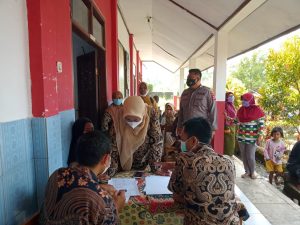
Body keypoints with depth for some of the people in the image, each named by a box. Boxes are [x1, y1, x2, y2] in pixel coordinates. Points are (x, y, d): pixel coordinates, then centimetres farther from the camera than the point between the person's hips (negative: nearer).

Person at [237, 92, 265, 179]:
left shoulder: (257, 110, -10)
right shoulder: (241, 109, 5)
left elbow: (261, 124, -9)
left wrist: (259, 137, -13)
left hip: (252, 138, -5)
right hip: (241, 137, 5)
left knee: (250, 156, 0)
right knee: (243, 156, 10)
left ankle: (253, 172, 24)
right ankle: (247, 171, 26)